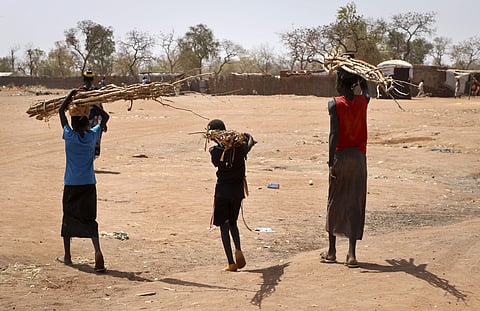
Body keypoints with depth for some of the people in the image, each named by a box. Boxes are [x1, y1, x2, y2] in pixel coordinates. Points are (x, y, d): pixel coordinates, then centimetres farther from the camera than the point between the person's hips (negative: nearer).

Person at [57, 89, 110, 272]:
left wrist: (71, 95, 10)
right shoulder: (92, 136, -4)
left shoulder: (69, 136, -7)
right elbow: (105, 117, 12)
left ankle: (67, 256, 22)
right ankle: (97, 251, -19)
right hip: (89, 184, 1)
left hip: (71, 185, -1)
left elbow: (61, 111, 4)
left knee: (68, 218, 13)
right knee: (89, 219, 2)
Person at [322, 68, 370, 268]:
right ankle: (352, 254, -3)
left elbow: (334, 134, -14)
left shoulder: (335, 104, -8)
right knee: (355, 204, 3)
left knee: (334, 203, 11)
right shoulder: (363, 101, 2)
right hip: (359, 156, 2)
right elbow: (366, 90, 28)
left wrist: (331, 163, -15)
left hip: (340, 156, -2)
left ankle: (331, 251, 20)